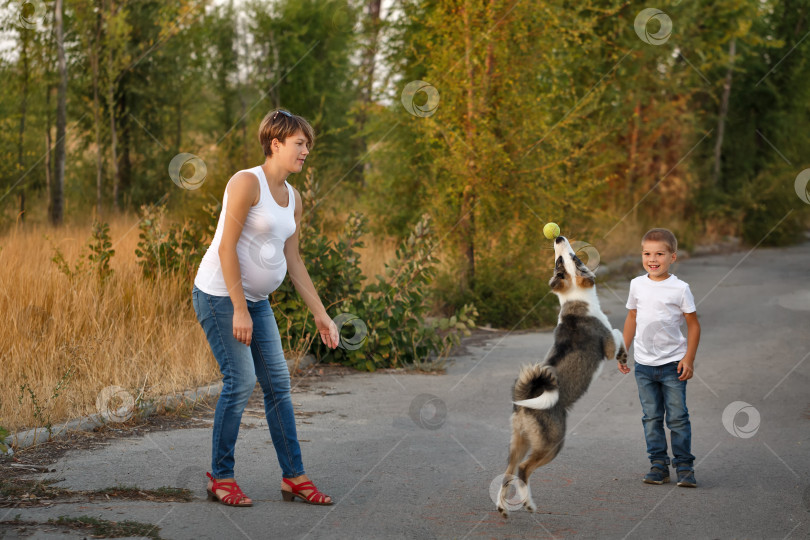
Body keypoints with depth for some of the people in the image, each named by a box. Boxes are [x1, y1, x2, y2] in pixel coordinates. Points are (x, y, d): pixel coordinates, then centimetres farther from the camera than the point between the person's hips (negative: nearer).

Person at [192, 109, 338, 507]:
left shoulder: (293, 198, 10)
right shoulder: (247, 182, -14)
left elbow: (293, 261, 14)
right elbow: (227, 247, -18)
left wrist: (320, 314, 11)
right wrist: (238, 309, -21)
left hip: (256, 300, 8)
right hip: (219, 295, -8)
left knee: (278, 383, 5)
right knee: (241, 381, -12)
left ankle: (293, 477, 12)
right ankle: (220, 477, 1)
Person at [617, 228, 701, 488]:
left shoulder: (680, 288, -7)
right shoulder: (637, 285, 4)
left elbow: (693, 324, -3)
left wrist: (689, 359, -9)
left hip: (673, 363, -4)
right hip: (644, 364, 4)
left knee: (677, 417, -2)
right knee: (651, 417, 5)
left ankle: (684, 466, 6)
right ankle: (658, 465, 10)